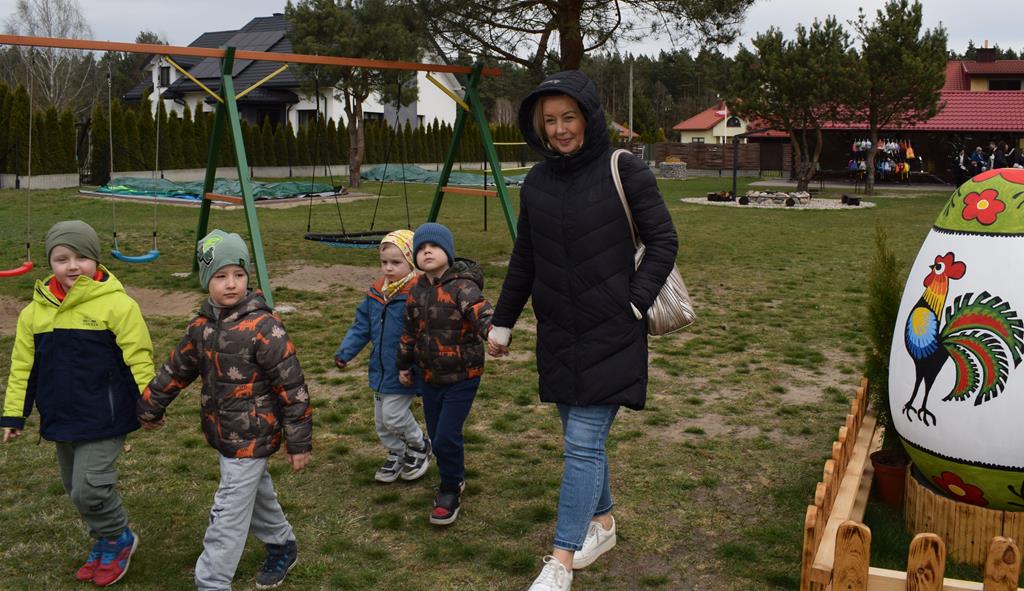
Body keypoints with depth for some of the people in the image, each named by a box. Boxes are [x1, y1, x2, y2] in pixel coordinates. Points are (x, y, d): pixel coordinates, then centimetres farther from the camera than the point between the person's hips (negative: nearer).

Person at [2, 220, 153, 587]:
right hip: (60, 419, 6)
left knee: (90, 489, -10)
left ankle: (118, 539, 16)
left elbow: (139, 360, -11)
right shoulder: (35, 311, 3)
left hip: (104, 419, -6)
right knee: (76, 490, 16)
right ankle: (104, 543, 37)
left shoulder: (117, 305, -13)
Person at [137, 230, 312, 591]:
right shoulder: (202, 326, 1)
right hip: (224, 435, 7)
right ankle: (281, 545, 46)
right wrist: (149, 408, 22)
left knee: (229, 515, -3)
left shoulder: (263, 327, -21)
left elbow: (291, 387, -18)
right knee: (256, 494, 24)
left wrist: (298, 442, -14)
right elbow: (177, 369, 15)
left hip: (252, 438, -7)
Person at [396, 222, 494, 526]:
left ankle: (451, 489, 15)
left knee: (447, 437, -9)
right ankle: (454, 478, 40)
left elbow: (482, 312, -37)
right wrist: (404, 364, 24)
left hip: (461, 377, -6)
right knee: (436, 435, 15)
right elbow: (410, 330, 16)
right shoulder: (417, 291, 3)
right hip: (429, 376, 6)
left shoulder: (462, 287, -19)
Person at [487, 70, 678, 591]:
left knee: (583, 442, -7)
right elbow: (523, 260, 15)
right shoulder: (536, 182, 7)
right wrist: (503, 322, 17)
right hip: (558, 333, 5)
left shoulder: (624, 171, -8)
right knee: (582, 436, 15)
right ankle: (602, 523, 34)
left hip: (609, 333, -5)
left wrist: (635, 303, -14)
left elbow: (663, 242, -5)